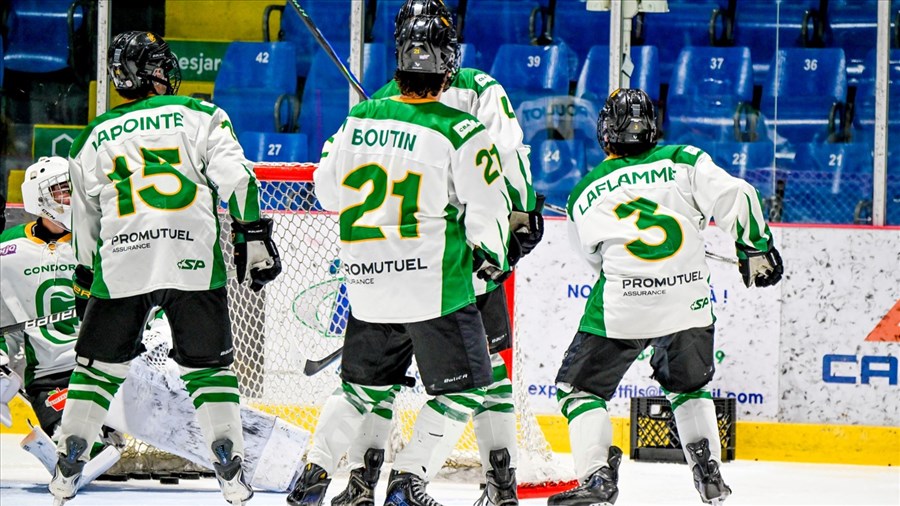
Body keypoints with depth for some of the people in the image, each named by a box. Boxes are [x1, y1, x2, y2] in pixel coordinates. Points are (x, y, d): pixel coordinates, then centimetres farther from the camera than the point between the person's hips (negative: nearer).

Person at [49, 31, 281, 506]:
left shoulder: (93, 139, 16)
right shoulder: (200, 117, 7)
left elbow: (84, 222, 21)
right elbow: (235, 178, -5)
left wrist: (84, 282, 29)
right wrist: (254, 238, -2)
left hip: (119, 267, 2)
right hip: (194, 263, -2)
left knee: (99, 364, 14)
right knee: (208, 366, 8)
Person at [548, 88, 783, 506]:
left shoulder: (584, 194, 9)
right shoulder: (686, 162, 5)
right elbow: (735, 198, -5)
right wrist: (757, 249, 7)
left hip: (620, 310, -2)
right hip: (687, 302, 2)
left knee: (580, 388, 12)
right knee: (690, 388, 26)